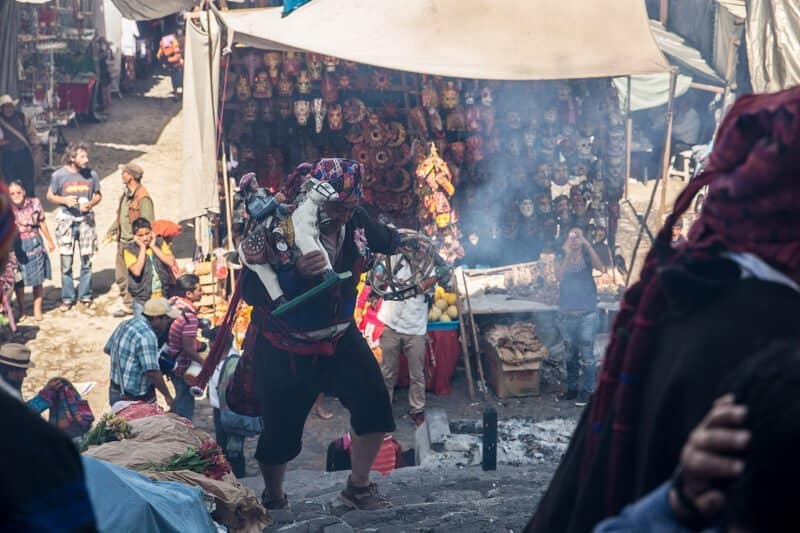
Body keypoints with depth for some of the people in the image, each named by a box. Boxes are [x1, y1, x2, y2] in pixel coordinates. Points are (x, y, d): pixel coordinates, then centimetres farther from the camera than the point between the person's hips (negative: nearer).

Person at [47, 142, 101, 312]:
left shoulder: (92, 175, -2)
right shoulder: (59, 175, -7)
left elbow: (98, 195, 10)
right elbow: (50, 196, 4)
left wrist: (90, 204, -12)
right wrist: (64, 200, -15)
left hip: (86, 221, 1)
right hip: (66, 221, -1)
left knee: (86, 261, 7)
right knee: (66, 263, 2)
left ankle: (85, 296, 21)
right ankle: (67, 298, 13)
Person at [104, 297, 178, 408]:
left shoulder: (125, 324, 6)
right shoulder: (147, 336, -23)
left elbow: (108, 349, 19)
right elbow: (152, 372, -27)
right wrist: (167, 396, -18)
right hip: (136, 399, -9)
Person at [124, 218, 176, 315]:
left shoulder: (160, 243, 3)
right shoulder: (129, 250, -5)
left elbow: (171, 262, -11)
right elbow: (136, 271, -21)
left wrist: (153, 246, -10)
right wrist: (142, 248, -15)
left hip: (164, 296, 2)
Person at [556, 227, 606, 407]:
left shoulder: (587, 256, 2)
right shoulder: (563, 258, 7)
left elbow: (601, 268, -18)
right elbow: (559, 277, -10)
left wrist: (588, 245, -23)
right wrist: (567, 255, -18)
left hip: (587, 313, -3)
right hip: (566, 313, 3)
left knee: (586, 353, -7)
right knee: (570, 353, 11)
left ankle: (588, 390, -2)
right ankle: (572, 388, 20)